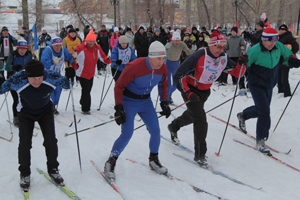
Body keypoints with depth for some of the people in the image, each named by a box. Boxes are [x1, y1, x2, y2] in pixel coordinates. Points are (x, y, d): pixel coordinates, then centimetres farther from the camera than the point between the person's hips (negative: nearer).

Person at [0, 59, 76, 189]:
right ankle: (24, 174, 16)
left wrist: (69, 77, -30)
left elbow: (66, 84, -10)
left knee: (51, 141, -5)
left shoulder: (51, 77, -32)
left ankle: (52, 170, 19)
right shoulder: (18, 81, -35)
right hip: (26, 114, -1)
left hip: (45, 112, 1)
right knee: (24, 143, -7)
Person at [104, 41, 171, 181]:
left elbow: (163, 84, 11)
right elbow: (119, 86, -20)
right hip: (128, 101, -5)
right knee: (127, 134, -12)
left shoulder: (162, 68, -11)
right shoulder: (134, 67, -29)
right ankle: (110, 163, 5)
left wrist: (164, 102, 6)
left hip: (146, 101, 6)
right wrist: (118, 108, -22)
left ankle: (153, 160, 24)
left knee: (155, 130, 1)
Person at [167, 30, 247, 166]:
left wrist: (242, 63, -23)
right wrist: (188, 94, -36)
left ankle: (173, 126, 57)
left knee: (191, 116, 25)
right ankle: (199, 155, -2)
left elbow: (237, 73, -2)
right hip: (190, 89, -7)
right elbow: (179, 76, -26)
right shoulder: (198, 57, -28)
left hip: (204, 92, 7)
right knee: (201, 120, -14)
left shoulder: (223, 59, -10)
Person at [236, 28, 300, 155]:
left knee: (261, 109, 20)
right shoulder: (255, 51, -23)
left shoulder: (279, 47, -7)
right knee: (264, 112, -13)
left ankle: (242, 116, 49)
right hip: (257, 86, -6)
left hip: (269, 85, 7)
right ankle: (260, 141, -2)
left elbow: (288, 56, 10)